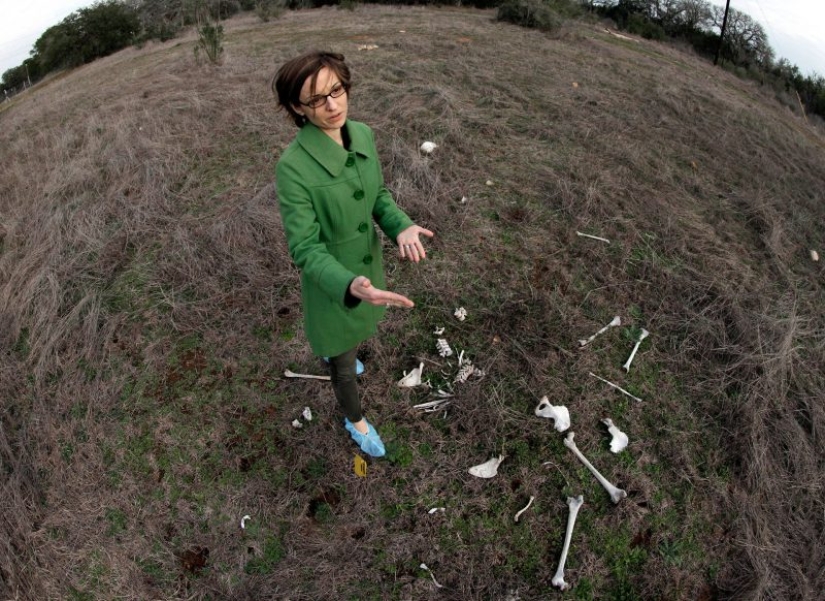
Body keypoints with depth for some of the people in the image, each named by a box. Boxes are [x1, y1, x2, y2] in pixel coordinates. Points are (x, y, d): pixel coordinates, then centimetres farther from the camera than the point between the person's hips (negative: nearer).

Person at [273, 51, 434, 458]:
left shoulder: (362, 134, -12)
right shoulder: (293, 166, -30)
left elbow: (377, 194, 2)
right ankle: (355, 421, 47)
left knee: (352, 336, 34)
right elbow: (305, 249, -26)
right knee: (344, 361, 17)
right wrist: (351, 286, -44)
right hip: (331, 280, -6)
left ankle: (331, 351, 71)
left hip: (368, 262, 6)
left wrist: (402, 227, -19)